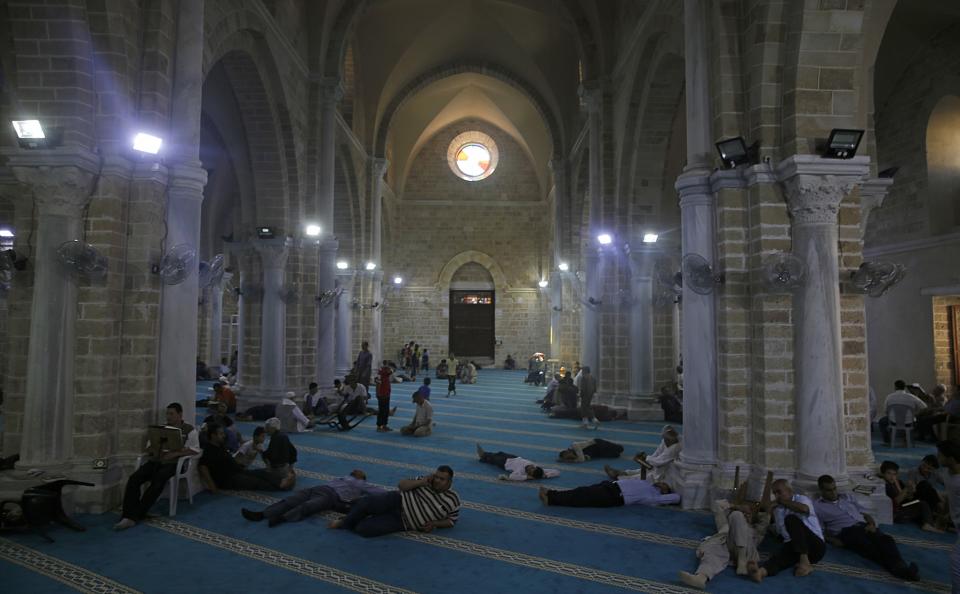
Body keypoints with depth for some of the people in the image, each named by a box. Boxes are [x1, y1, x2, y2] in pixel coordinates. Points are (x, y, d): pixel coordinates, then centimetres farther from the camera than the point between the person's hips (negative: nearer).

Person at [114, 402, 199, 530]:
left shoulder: (189, 430, 6)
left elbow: (195, 450, -4)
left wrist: (175, 453, -15)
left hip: (174, 463, -5)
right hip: (156, 460, 5)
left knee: (157, 481, -34)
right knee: (134, 479, -23)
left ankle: (134, 515, -27)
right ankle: (130, 516, -30)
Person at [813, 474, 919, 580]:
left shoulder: (847, 497, 27)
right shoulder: (816, 505, 11)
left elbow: (865, 514, 22)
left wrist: (872, 524, -1)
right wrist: (833, 540, -13)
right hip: (846, 531, -4)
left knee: (885, 539, -29)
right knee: (868, 546, -35)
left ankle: (901, 568, -53)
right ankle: (896, 568, -54)